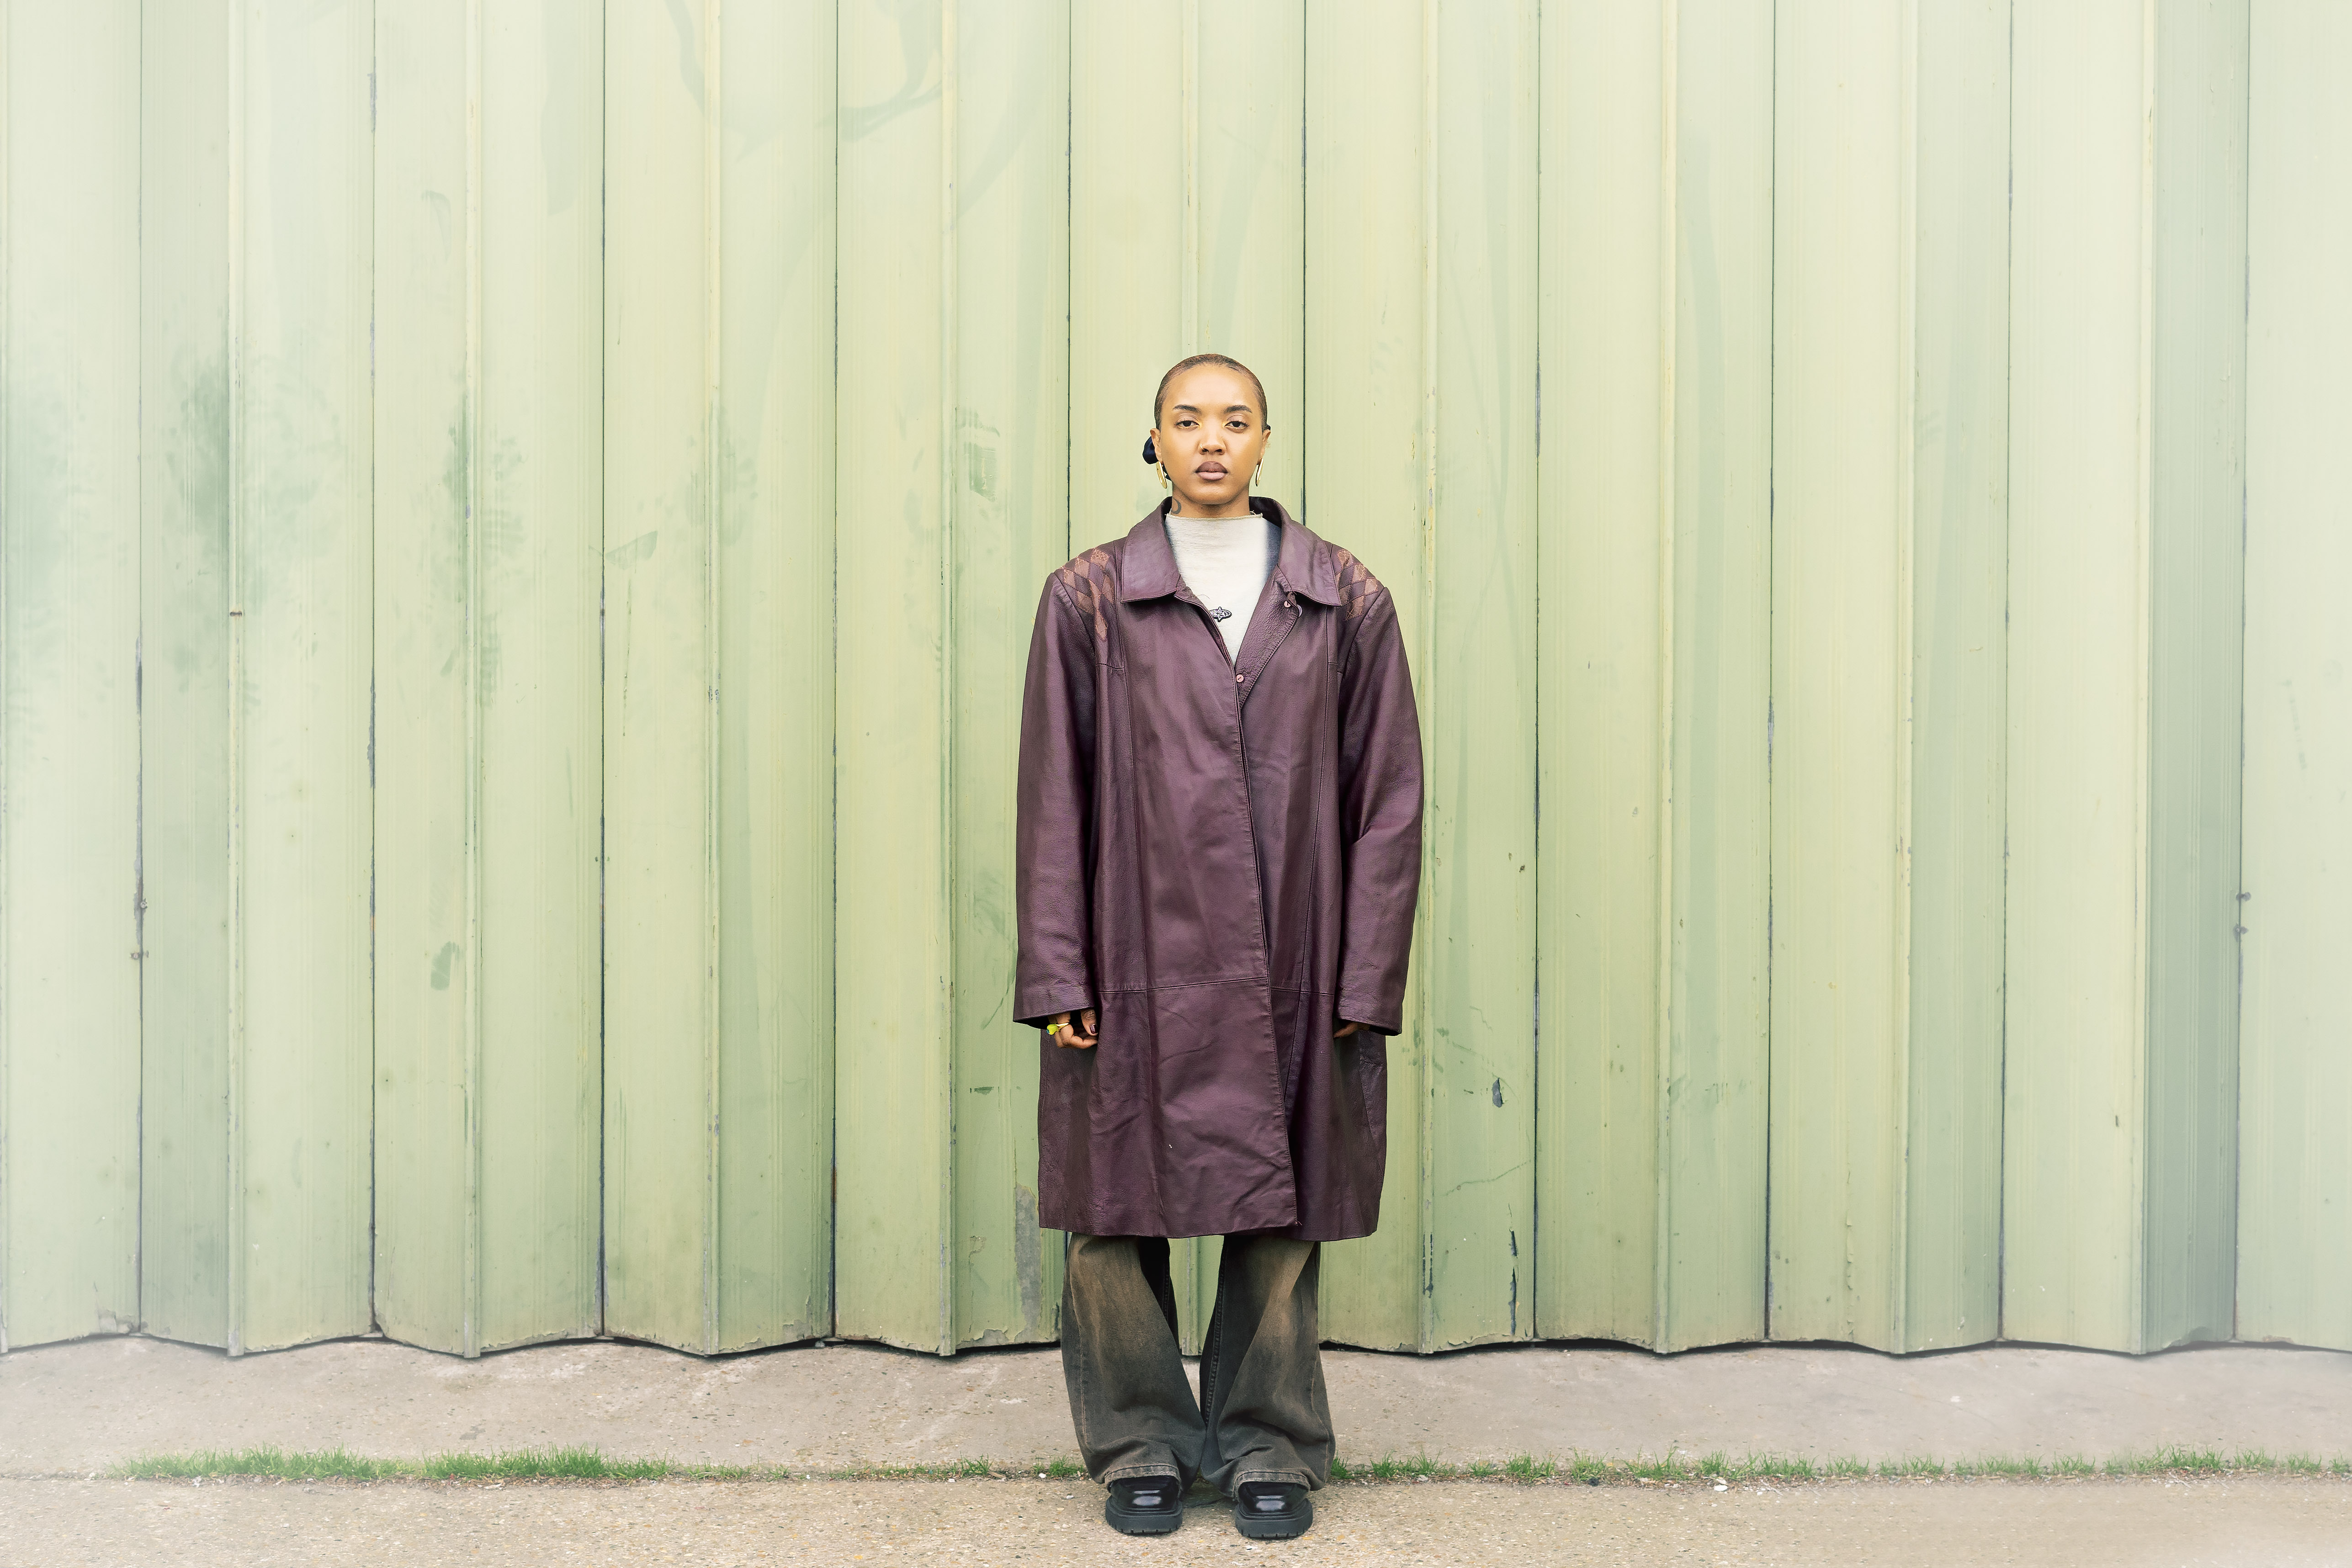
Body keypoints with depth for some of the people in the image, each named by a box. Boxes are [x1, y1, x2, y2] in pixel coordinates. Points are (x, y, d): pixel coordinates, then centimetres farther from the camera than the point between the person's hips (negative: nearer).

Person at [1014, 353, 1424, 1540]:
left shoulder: (1346, 601, 5)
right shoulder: (1089, 599, 4)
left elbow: (1387, 799, 4)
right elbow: (1052, 797, 2)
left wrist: (1367, 980, -2)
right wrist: (1057, 973, -4)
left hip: (1290, 970, 1)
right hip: (1138, 962, 0)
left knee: (1282, 1213, 9)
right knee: (1118, 1203, 6)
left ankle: (1269, 1444, 28)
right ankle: (1140, 1443, 27)